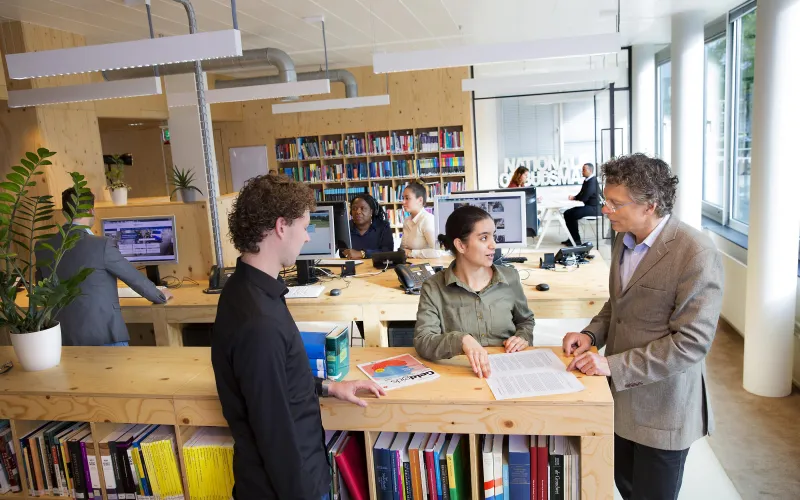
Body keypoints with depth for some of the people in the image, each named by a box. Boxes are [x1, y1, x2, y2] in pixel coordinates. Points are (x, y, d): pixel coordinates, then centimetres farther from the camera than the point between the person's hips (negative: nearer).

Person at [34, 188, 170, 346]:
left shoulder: (42, 248, 2)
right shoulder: (102, 245, -16)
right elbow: (134, 277, -5)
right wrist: (160, 296, 13)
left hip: (64, 336, 5)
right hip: (104, 334, -5)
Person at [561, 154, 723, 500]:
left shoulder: (697, 253, -23)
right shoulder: (625, 239, 2)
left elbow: (693, 342, -24)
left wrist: (613, 365, -25)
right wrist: (592, 334, -3)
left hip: (662, 405, -7)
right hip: (621, 396, 7)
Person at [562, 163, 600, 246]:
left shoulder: (592, 181, -19)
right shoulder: (586, 180, 11)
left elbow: (584, 197, -24)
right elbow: (581, 194, 16)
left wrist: (574, 198, -6)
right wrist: (574, 197, -5)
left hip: (593, 208, -10)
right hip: (587, 206, 10)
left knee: (572, 215, -23)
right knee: (567, 213, 0)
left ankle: (576, 240, -10)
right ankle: (572, 237, 4)